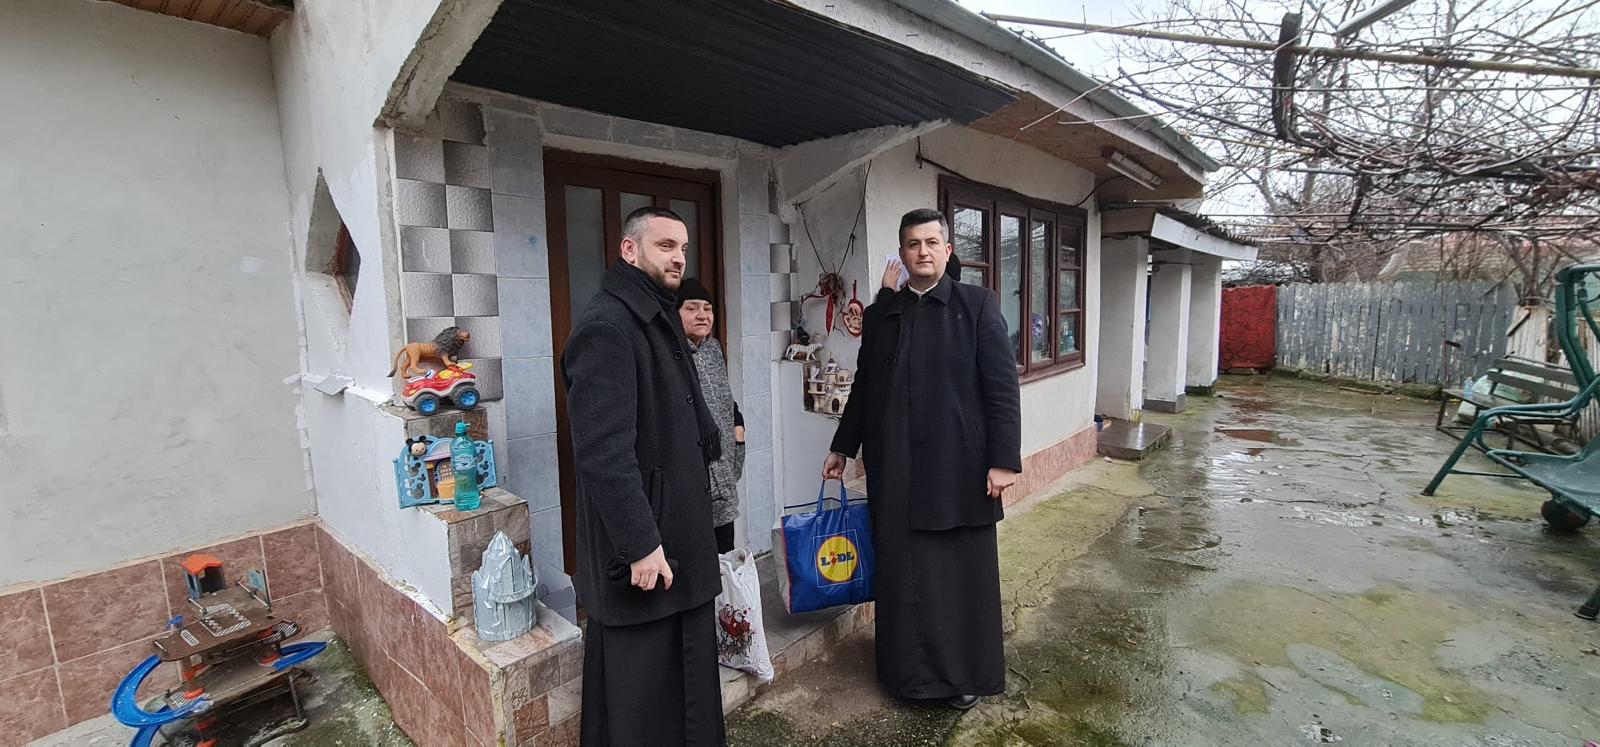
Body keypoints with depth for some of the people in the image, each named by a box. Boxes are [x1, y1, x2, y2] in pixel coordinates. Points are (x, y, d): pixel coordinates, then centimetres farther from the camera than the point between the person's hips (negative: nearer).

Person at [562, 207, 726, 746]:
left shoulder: (661, 320, 14)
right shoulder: (605, 326, -18)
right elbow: (603, 452, -24)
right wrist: (641, 544, -22)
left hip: (680, 532, 10)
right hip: (643, 544, -10)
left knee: (687, 669, 21)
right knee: (642, 686, 7)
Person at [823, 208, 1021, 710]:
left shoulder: (977, 305, 0)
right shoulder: (880, 314, 9)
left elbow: (1002, 386, -5)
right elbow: (864, 389, 14)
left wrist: (1004, 459, -10)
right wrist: (843, 448, 16)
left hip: (960, 468, -2)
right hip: (895, 472, 3)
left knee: (963, 573, 10)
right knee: (903, 575, 10)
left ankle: (966, 674, 29)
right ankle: (910, 671, 29)